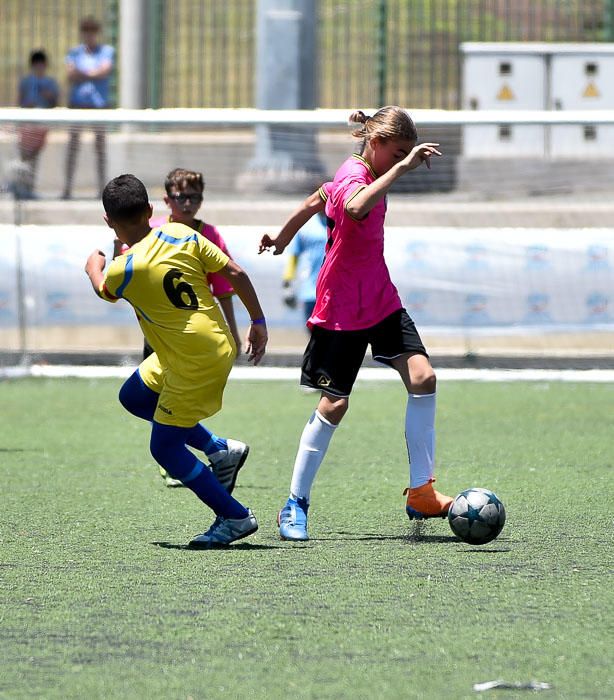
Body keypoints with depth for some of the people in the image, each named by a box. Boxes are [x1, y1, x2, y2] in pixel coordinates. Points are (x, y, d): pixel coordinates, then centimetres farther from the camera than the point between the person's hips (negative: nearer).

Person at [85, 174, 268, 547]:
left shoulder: (123, 270, -18)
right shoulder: (182, 235, -4)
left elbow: (104, 290, 8)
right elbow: (235, 273, -2)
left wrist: (94, 266, 32)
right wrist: (259, 322, 10)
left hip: (194, 366, -8)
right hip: (219, 343, 8)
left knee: (165, 447, 5)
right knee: (133, 396, 23)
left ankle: (235, 517, 9)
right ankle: (220, 449, 22)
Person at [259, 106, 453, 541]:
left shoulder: (360, 174, 7)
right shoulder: (354, 177, -22)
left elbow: (315, 201, 23)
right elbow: (356, 207, -48)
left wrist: (282, 239, 36)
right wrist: (401, 167, -48)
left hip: (381, 301, 8)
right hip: (341, 310, -8)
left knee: (422, 377, -9)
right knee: (335, 403, -4)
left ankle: (420, 492, -7)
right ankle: (296, 505, 9)